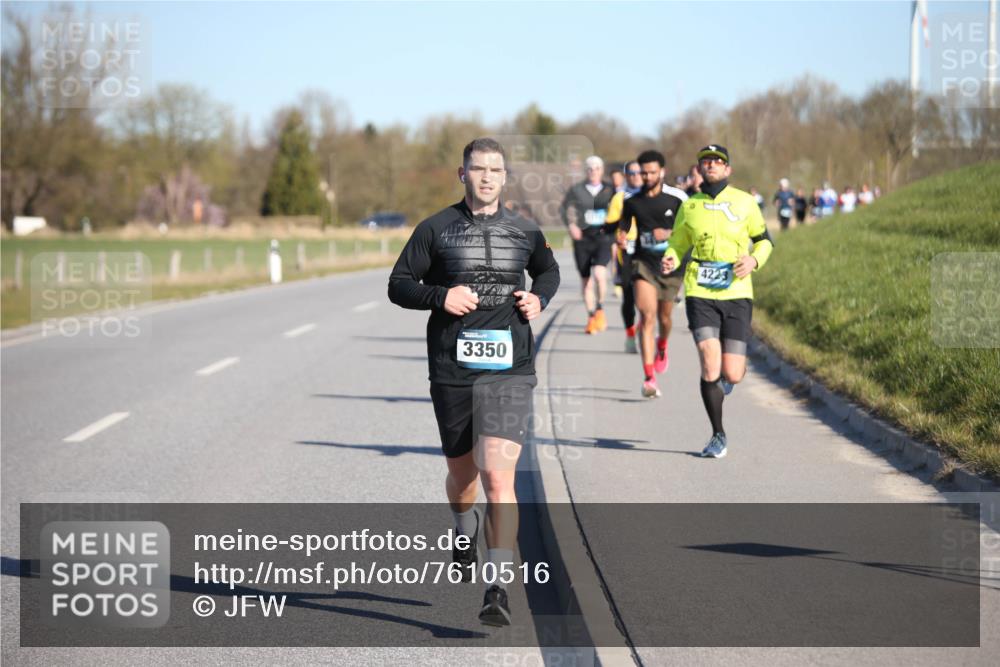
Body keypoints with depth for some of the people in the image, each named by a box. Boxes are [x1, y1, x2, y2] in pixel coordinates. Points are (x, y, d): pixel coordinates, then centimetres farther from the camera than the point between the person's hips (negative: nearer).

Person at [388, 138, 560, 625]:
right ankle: (465, 533, 53)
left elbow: (548, 270, 28)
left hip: (508, 370, -1)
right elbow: (398, 284, 4)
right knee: (462, 473, 18)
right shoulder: (436, 228, 3)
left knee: (498, 478, -16)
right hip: (452, 369, 1)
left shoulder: (525, 232, 8)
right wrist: (440, 296, -14)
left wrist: (539, 299, 6)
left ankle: (498, 589, -17)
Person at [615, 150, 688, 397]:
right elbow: (623, 227, 13)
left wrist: (669, 234, -18)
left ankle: (662, 347, 52)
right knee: (647, 316, -15)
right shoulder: (631, 200, 1)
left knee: (664, 317, 14)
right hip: (643, 263, 0)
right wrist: (621, 238, -10)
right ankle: (649, 378, -18)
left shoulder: (677, 198, -5)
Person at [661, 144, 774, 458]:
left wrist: (754, 260, -7)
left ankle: (725, 375, 37)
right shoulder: (689, 206, 6)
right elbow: (677, 245, 16)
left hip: (736, 294, 0)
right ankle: (718, 435, 3)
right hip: (700, 294, 0)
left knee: (732, 375, -4)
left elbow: (764, 239, 14)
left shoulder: (745, 202, 4)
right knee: (710, 367, -15)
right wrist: (670, 260, -8)